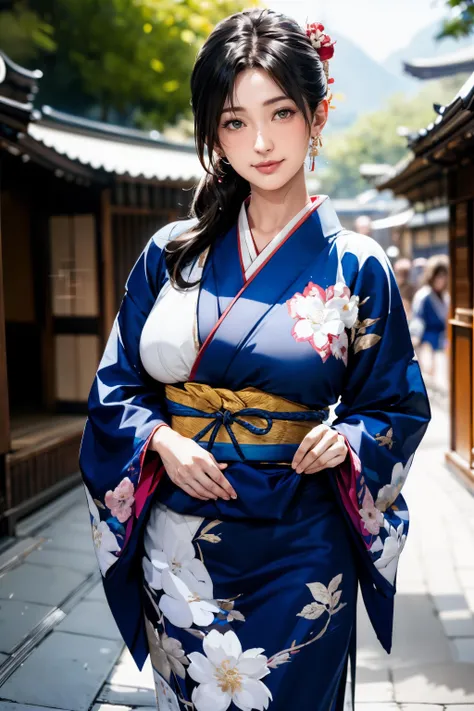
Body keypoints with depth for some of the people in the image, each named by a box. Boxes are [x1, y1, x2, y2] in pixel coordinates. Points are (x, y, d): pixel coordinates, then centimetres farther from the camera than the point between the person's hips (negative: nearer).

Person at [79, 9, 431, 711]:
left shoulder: (357, 266, -5)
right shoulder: (172, 252, 0)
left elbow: (397, 406, 3)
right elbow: (116, 385, 6)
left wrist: (346, 441, -17)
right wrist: (160, 440, -12)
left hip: (294, 554, -1)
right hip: (175, 547, 2)